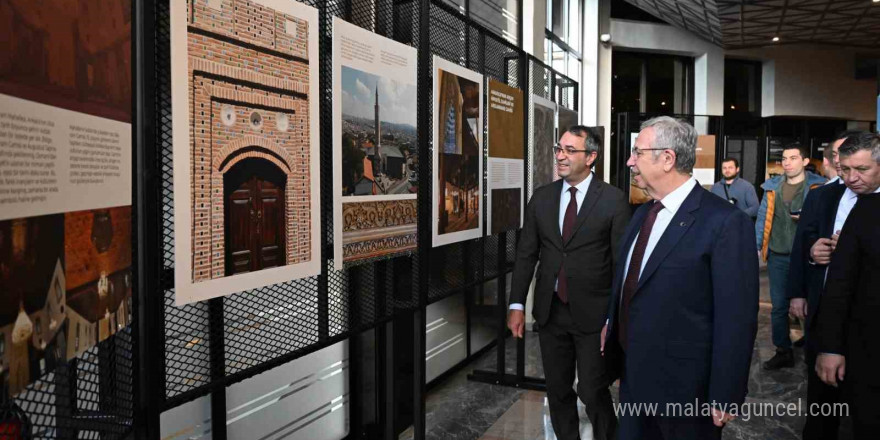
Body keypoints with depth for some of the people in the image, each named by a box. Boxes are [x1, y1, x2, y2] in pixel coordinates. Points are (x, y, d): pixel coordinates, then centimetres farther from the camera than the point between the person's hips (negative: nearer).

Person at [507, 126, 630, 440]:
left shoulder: (613, 199, -7)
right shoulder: (541, 197, 5)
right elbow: (526, 254, 6)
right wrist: (516, 305, 1)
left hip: (594, 314, -4)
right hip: (550, 312, 4)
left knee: (593, 393, 3)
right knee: (557, 391, 15)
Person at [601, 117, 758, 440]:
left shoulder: (725, 222, -19)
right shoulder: (643, 213, 7)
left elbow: (736, 320, -18)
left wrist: (724, 397, -16)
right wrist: (611, 324, 13)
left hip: (682, 386, -7)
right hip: (633, 376, 7)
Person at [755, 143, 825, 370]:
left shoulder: (818, 187, -2)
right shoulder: (772, 187, 8)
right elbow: (762, 218, 8)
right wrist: (756, 247, 3)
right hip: (777, 257, 3)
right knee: (779, 306, 8)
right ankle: (783, 351, 21)